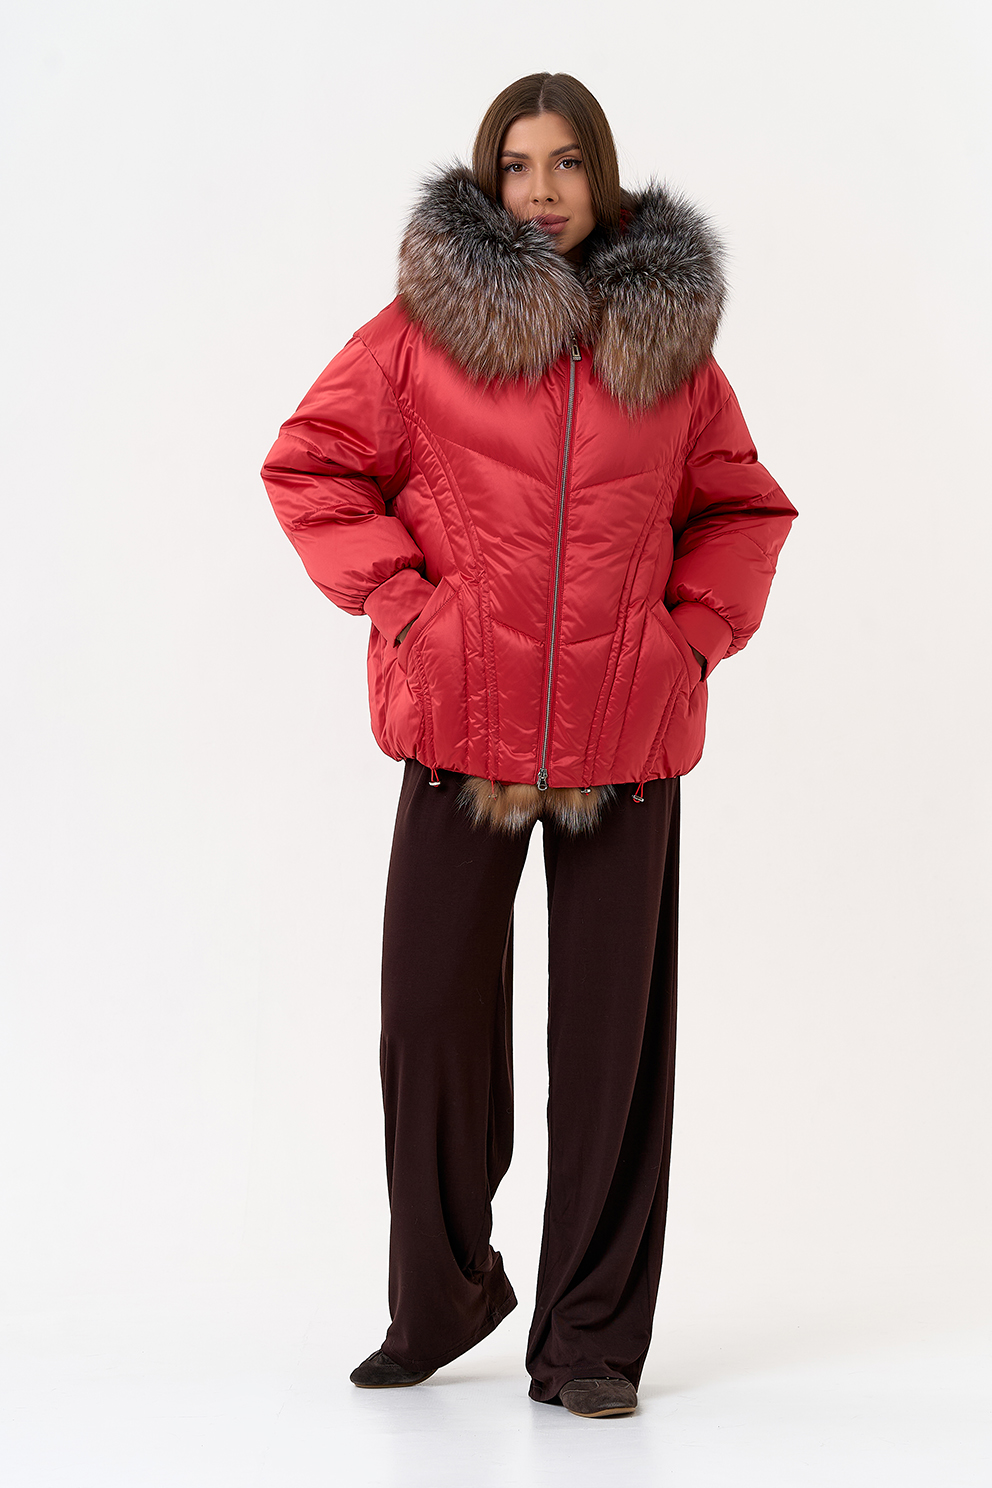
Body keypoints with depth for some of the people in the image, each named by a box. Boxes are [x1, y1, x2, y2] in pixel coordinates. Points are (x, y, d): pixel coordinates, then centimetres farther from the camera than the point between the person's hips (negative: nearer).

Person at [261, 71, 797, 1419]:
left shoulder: (672, 335, 9)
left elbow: (742, 507, 18)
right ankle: (438, 1302, 24)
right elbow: (309, 465, 7)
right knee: (435, 1010, 3)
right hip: (462, 721, -1)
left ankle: (592, 1336, 14)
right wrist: (400, 602, -3)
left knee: (614, 1031, 3)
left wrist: (696, 633, 4)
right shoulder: (424, 326, 3)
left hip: (627, 733, 1)